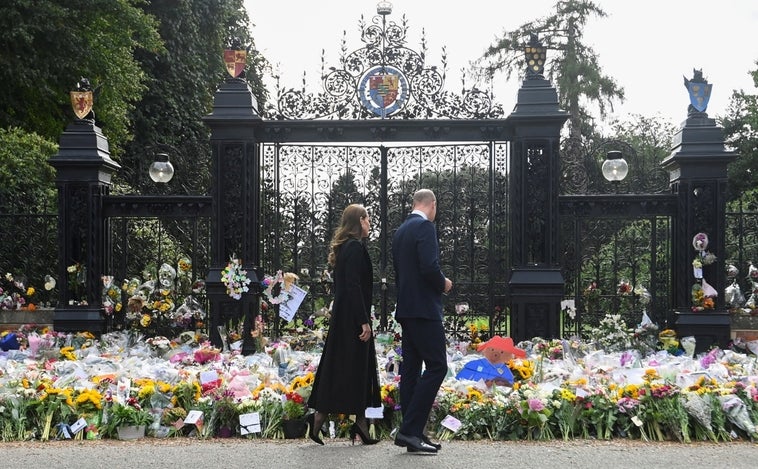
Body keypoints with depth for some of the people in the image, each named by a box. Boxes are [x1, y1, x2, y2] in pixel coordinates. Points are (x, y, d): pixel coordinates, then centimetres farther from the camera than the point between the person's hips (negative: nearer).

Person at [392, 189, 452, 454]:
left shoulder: (400, 231, 17)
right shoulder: (425, 227, -11)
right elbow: (429, 267, -22)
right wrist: (443, 284, -4)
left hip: (406, 309, 10)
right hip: (424, 308, -10)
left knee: (411, 368, 8)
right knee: (436, 366, -8)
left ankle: (413, 433, 10)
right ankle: (410, 430, -14)